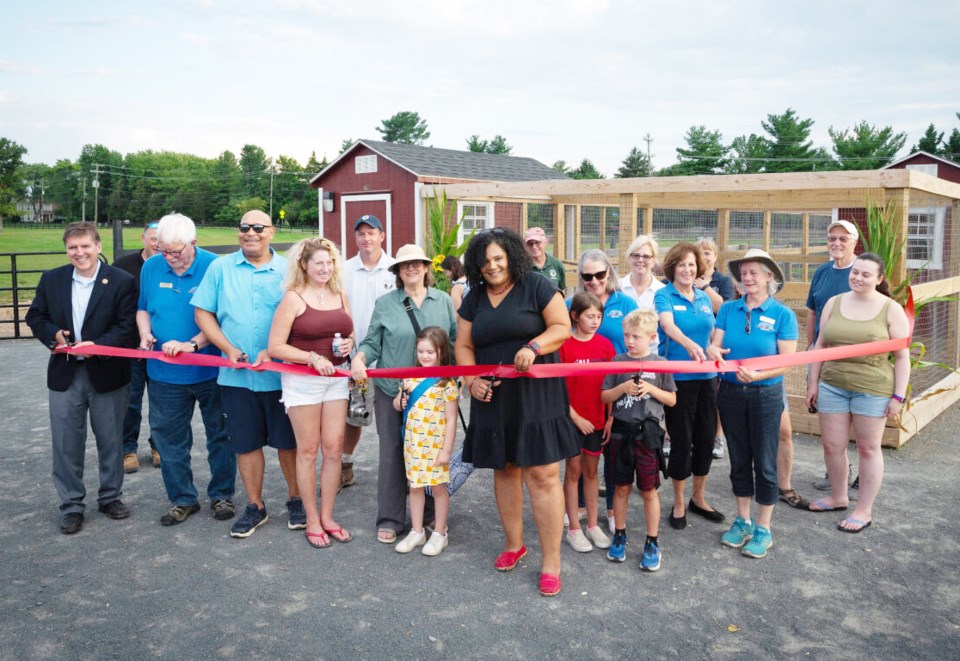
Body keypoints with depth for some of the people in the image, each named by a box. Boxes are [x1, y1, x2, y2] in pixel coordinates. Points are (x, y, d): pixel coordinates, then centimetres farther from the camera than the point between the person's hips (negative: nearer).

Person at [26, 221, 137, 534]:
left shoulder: (121, 281, -8)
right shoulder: (51, 279, 4)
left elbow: (128, 327, -11)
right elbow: (35, 317, 9)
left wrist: (97, 345, -22)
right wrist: (53, 334, -11)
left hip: (107, 373, -2)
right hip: (65, 375, 2)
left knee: (110, 441, 11)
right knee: (66, 444, 7)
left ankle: (110, 497, 29)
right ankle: (71, 505, 21)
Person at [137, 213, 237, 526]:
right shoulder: (151, 267, 2)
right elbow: (143, 308, 15)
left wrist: (192, 344, -24)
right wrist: (145, 334, -4)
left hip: (210, 369, -3)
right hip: (165, 373, 4)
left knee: (220, 435, 10)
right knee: (170, 438, 10)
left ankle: (222, 495, 27)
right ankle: (182, 499, 25)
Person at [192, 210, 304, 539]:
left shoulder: (287, 270, 0)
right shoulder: (220, 267, 6)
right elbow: (203, 313, 5)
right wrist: (229, 349, -8)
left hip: (280, 373, -1)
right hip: (236, 375, 2)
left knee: (288, 441, 7)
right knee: (246, 443, 10)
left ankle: (296, 500, 26)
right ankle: (255, 506, 25)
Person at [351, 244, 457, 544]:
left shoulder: (443, 300, 6)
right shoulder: (385, 303, 2)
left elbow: (456, 339, 7)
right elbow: (372, 343, 2)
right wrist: (359, 358, -17)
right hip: (392, 390, -1)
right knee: (393, 454, 3)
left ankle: (430, 512, 27)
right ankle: (390, 520, 14)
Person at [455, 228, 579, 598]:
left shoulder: (536, 286, -2)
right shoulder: (474, 298, 12)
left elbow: (563, 327, -6)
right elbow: (464, 345, 12)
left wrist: (533, 347, -22)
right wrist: (471, 380, -4)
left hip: (536, 396, -5)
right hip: (493, 398, 5)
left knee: (542, 474, -6)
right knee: (504, 470, 14)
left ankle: (551, 562, 2)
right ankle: (513, 543, 32)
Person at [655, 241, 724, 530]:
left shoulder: (704, 298, 11)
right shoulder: (664, 295, -6)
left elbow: (711, 336, 17)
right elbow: (668, 325, -25)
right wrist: (689, 344, -43)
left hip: (706, 377, 5)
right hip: (678, 377, -5)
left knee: (706, 438, 10)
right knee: (681, 440, 1)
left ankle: (699, 498, 28)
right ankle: (678, 504, 18)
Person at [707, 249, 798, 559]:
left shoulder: (783, 315, -7)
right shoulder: (728, 309, 3)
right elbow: (715, 344, -3)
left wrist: (757, 375, -28)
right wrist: (713, 351, -27)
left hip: (765, 396, -3)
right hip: (730, 392, 3)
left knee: (764, 462, 4)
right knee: (739, 460, 14)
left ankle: (763, 528, 19)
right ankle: (742, 520, 29)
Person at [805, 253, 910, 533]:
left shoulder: (892, 310, -5)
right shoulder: (834, 303, 4)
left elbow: (902, 356, -4)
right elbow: (820, 345, 9)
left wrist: (898, 396, -7)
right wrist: (813, 383, 7)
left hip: (872, 389, -3)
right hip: (832, 385, 3)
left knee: (868, 448, 7)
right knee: (832, 446, 9)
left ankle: (864, 510, 17)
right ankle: (838, 497, 30)